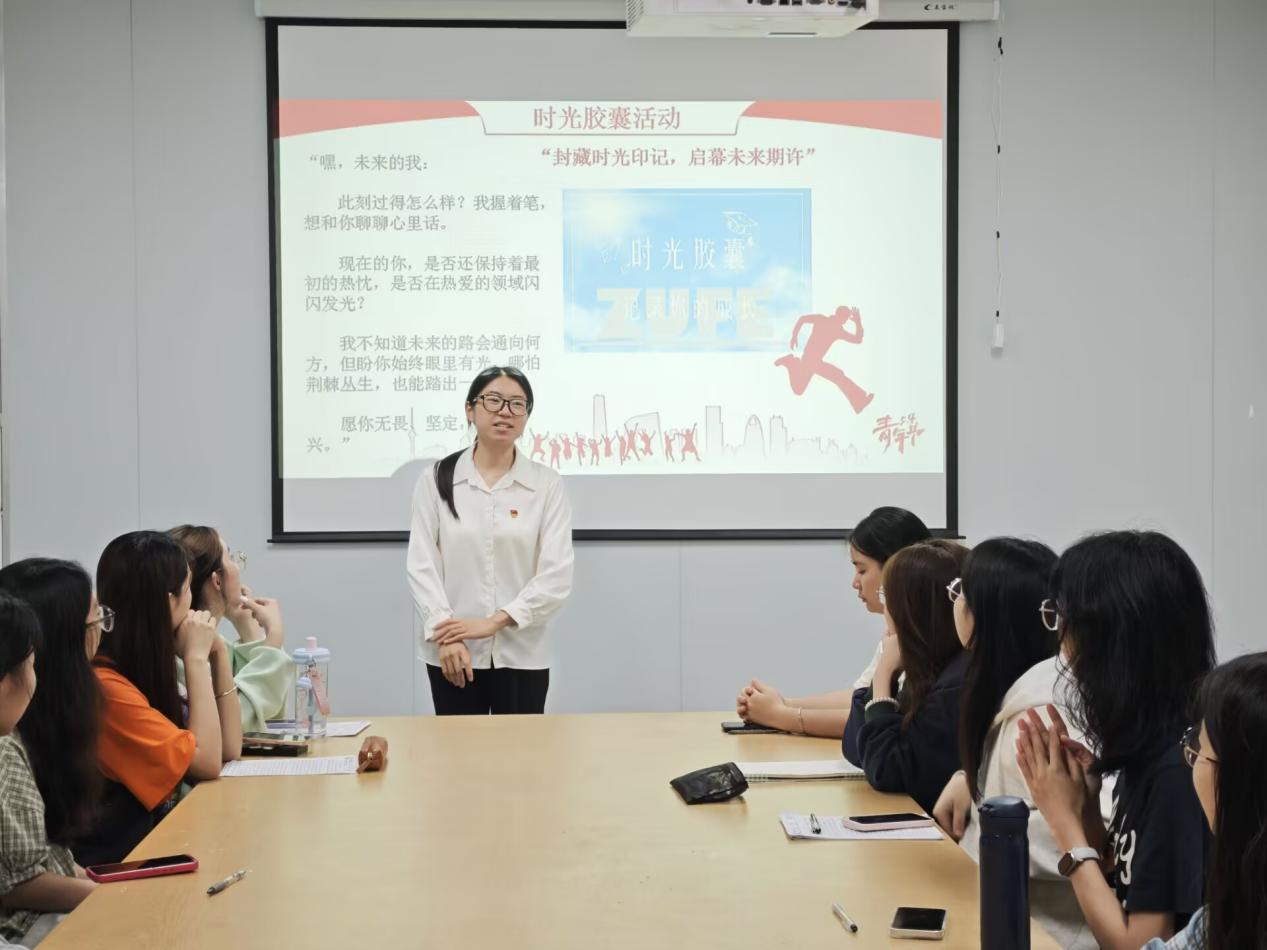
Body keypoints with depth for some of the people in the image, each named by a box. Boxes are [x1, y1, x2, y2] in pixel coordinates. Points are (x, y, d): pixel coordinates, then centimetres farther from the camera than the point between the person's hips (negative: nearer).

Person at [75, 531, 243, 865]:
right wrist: (197, 658, -12)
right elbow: (208, 762, -18)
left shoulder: (147, 669, 8)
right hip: (118, 860, -8)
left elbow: (229, 748, 9)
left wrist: (218, 654, 1)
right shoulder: (103, 687, -20)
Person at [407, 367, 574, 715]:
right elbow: (422, 564, -2)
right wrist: (445, 636, -15)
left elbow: (557, 575, -6)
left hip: (522, 655, 0)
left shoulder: (547, 484, 1)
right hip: (453, 653, 0)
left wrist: (495, 621, -15)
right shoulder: (436, 479, 3)